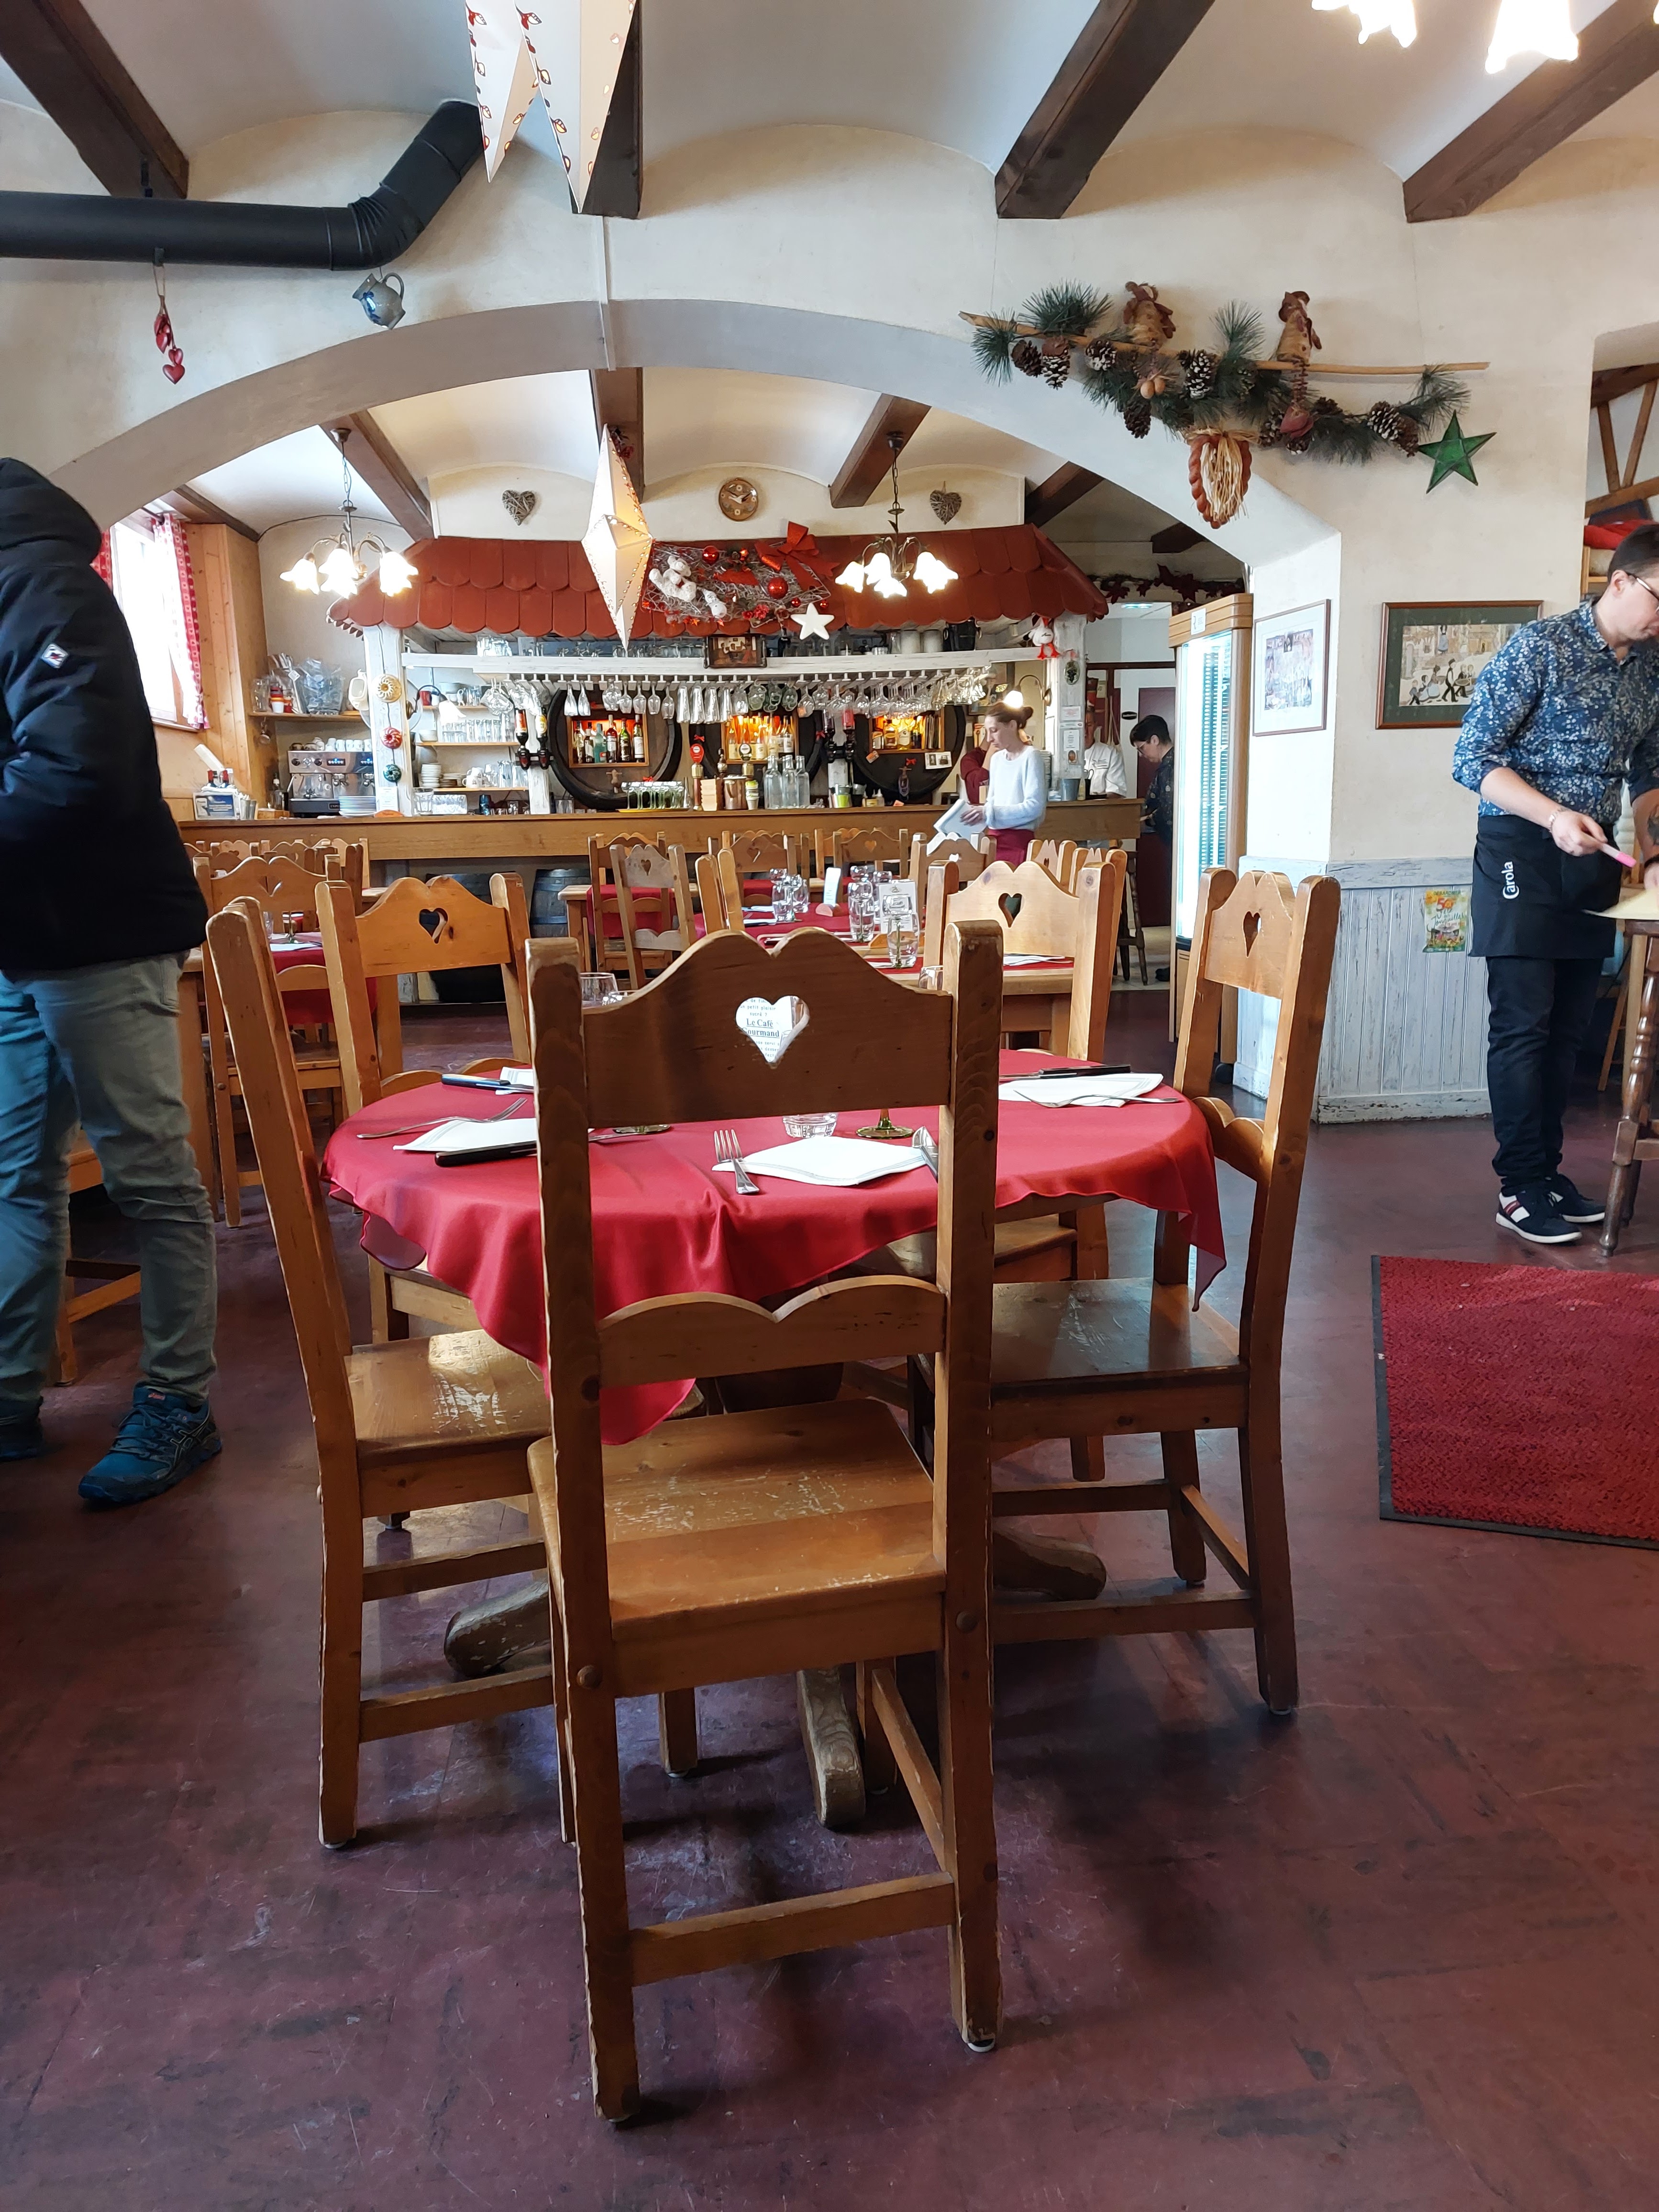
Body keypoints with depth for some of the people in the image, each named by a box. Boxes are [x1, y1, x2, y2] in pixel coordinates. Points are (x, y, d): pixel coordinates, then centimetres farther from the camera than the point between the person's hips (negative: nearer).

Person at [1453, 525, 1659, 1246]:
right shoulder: (1540, 646, -9)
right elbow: (1473, 759, -13)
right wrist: (1553, 816, -24)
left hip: (1592, 859, 6)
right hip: (1523, 854, -6)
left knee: (1567, 1027, 9)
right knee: (1523, 1024, -6)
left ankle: (1547, 1168, 18)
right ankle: (1520, 1188, -1)